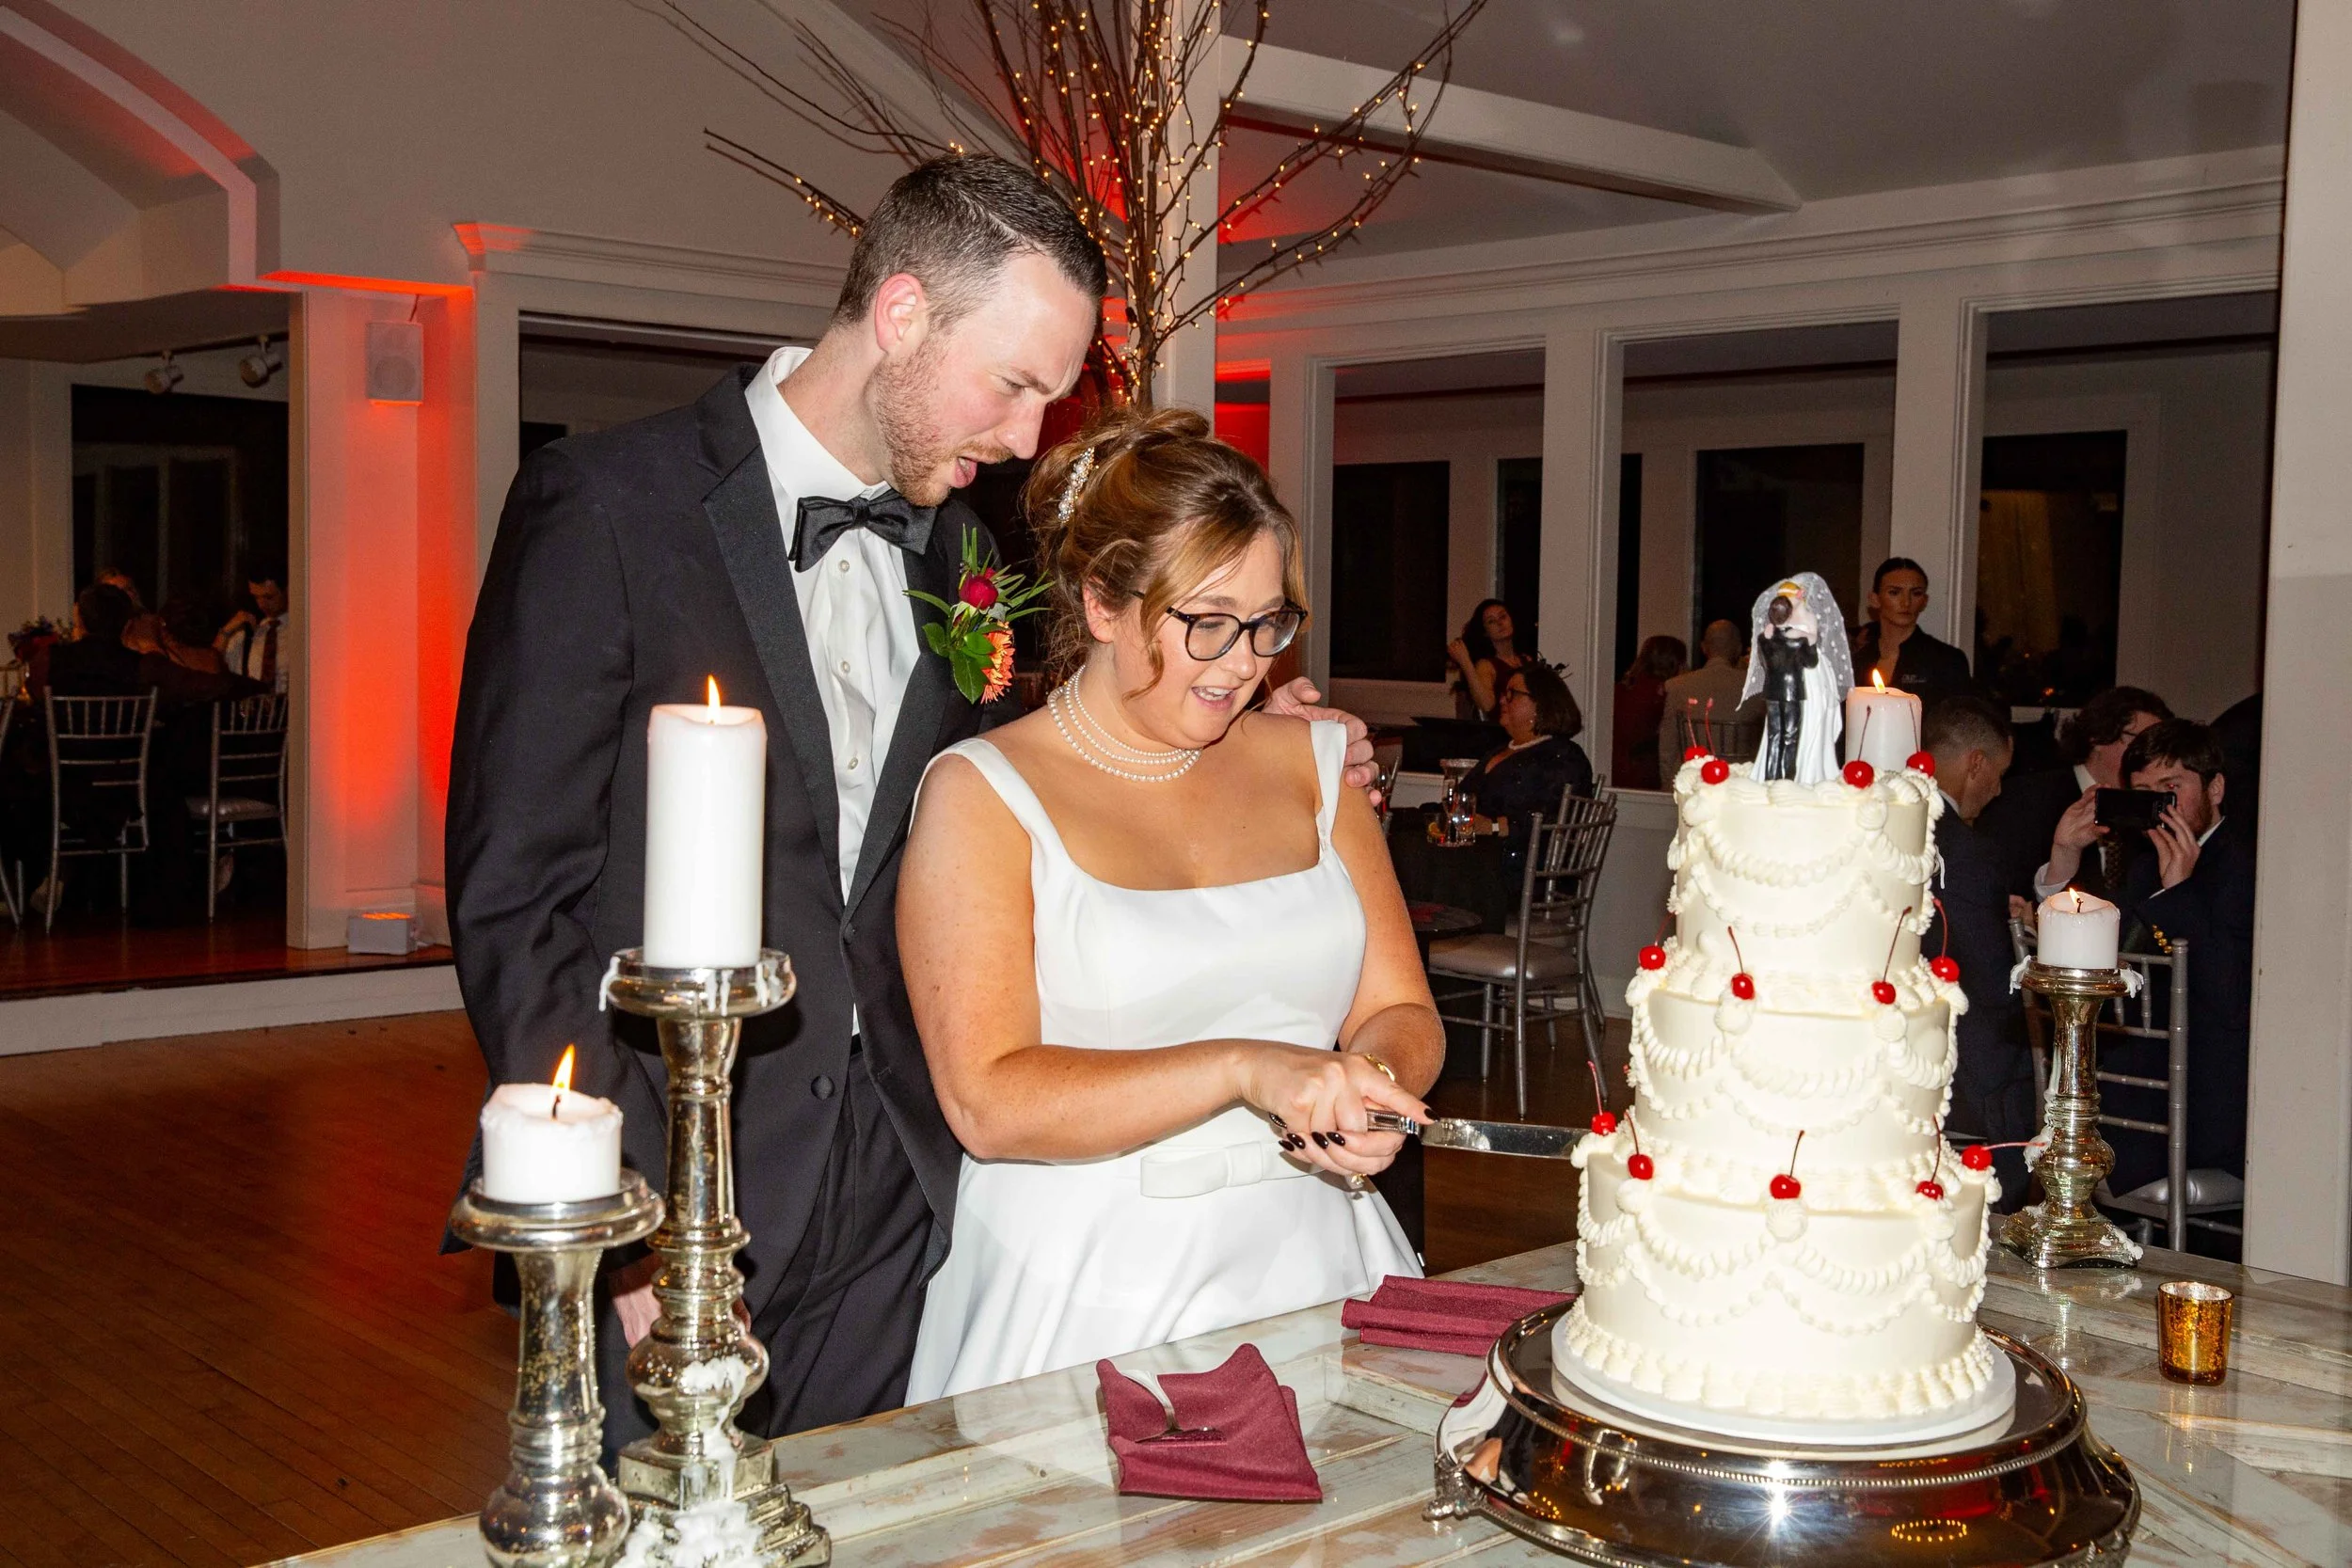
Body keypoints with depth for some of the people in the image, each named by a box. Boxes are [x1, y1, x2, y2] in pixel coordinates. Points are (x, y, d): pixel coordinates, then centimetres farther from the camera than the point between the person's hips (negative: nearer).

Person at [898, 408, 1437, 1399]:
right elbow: (988, 1102, -12)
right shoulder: (984, 794, -3)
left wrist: (1370, 1090, -9)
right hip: (1087, 1307, -4)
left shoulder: (1310, 762, 13)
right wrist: (1243, 1070, -20)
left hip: (1313, 1267, 4)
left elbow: (1399, 1011, 14)